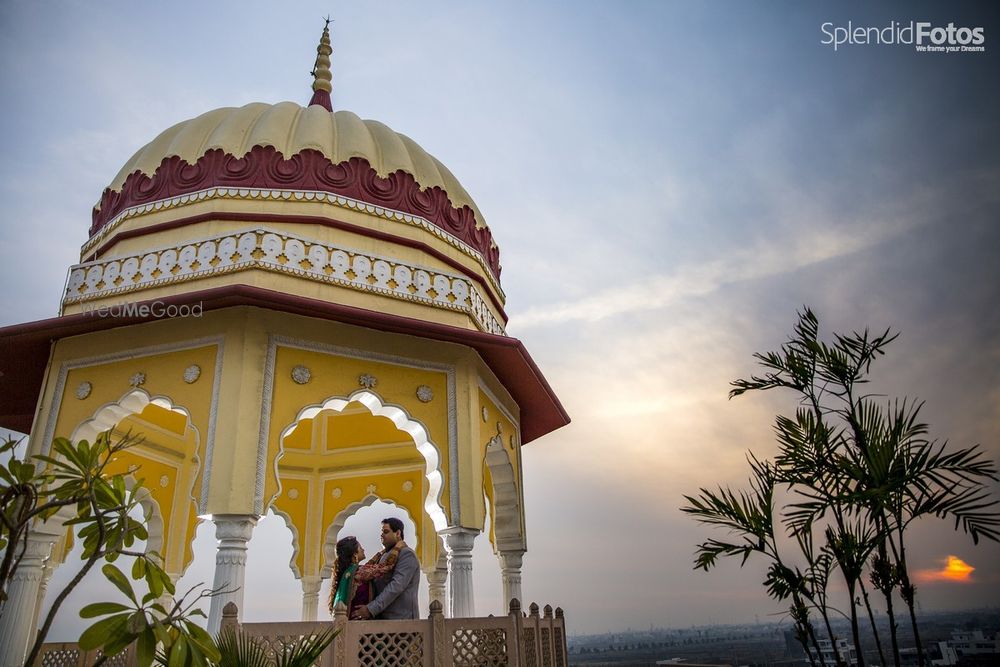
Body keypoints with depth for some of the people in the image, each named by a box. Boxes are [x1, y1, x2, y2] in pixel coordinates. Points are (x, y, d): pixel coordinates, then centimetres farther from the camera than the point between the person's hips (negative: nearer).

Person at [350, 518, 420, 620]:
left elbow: (397, 585, -18)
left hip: (400, 618, -7)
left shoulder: (407, 554, -7)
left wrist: (371, 609, -22)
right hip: (381, 617, 7)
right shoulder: (383, 555, 18)